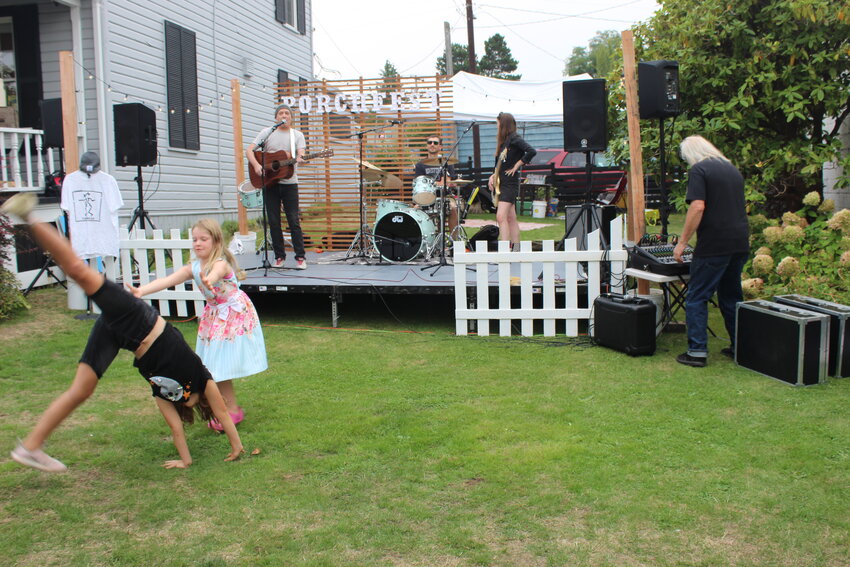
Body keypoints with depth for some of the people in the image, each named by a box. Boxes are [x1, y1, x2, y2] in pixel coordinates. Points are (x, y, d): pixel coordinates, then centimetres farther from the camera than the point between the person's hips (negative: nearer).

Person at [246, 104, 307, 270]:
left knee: (294, 220, -3)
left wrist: (300, 159, -31)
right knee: (274, 221, 3)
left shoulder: (297, 135, 8)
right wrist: (256, 165, -17)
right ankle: (279, 256, 13)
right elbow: (249, 150, 1)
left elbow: (301, 154, -7)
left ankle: (300, 257, 2)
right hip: (269, 183, 1)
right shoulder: (267, 133, 8)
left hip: (289, 183, -1)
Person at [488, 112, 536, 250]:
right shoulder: (504, 141, 16)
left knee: (501, 217, -18)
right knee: (511, 218, 10)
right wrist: (493, 175, 7)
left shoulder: (514, 139, -10)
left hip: (510, 183, -9)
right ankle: (516, 249, 14)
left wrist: (516, 166, -16)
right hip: (501, 183, 9)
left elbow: (532, 151, -23)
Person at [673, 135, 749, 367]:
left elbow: (697, 207, -17)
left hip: (714, 244, -8)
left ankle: (697, 351, -3)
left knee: (697, 298, -1)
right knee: (732, 295, 18)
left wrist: (682, 242, -13)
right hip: (740, 243, 8)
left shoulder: (699, 170, -6)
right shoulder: (733, 170, 18)